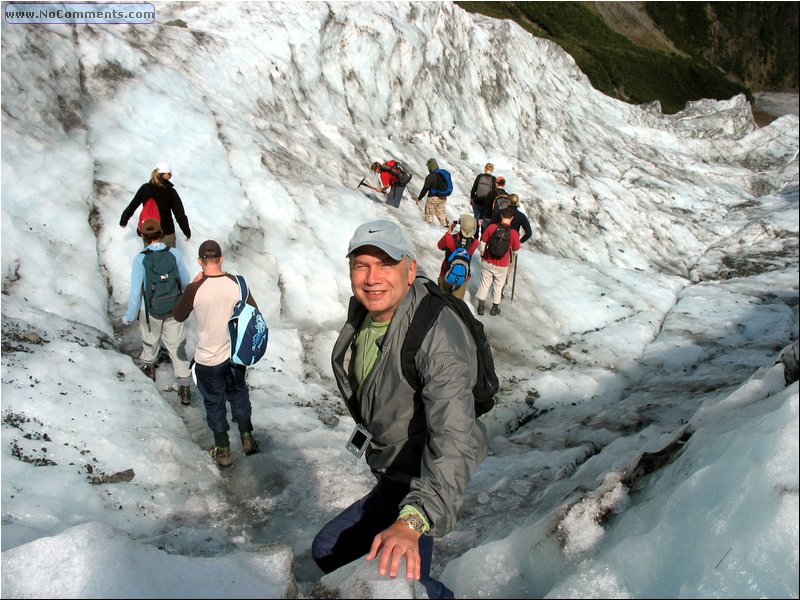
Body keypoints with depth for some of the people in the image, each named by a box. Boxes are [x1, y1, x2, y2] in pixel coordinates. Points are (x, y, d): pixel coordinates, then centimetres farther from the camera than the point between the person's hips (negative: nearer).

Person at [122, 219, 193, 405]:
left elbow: (136, 290, -16)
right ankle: (185, 386, 7)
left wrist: (130, 315, -3)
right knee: (177, 345, 8)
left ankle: (149, 366, 52)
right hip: (174, 309, 1)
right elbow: (185, 280, -2)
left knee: (150, 338, 26)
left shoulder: (140, 259, -20)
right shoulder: (174, 253, -13)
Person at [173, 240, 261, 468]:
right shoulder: (237, 283, -11)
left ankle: (223, 451, 28)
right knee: (239, 393, 27)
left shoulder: (195, 289, -19)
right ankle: (247, 437, 30)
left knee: (215, 403, 16)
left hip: (208, 358, -2)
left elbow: (179, 316, -3)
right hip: (236, 353, 2)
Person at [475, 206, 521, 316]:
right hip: (502, 266, 0)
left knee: (484, 283, 16)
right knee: (498, 286, 19)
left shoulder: (491, 227, -13)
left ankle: (481, 306, 22)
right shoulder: (514, 233, -15)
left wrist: (482, 255, 13)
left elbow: (482, 243, -4)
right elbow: (516, 251, -3)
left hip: (487, 262, 0)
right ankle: (495, 308, 30)